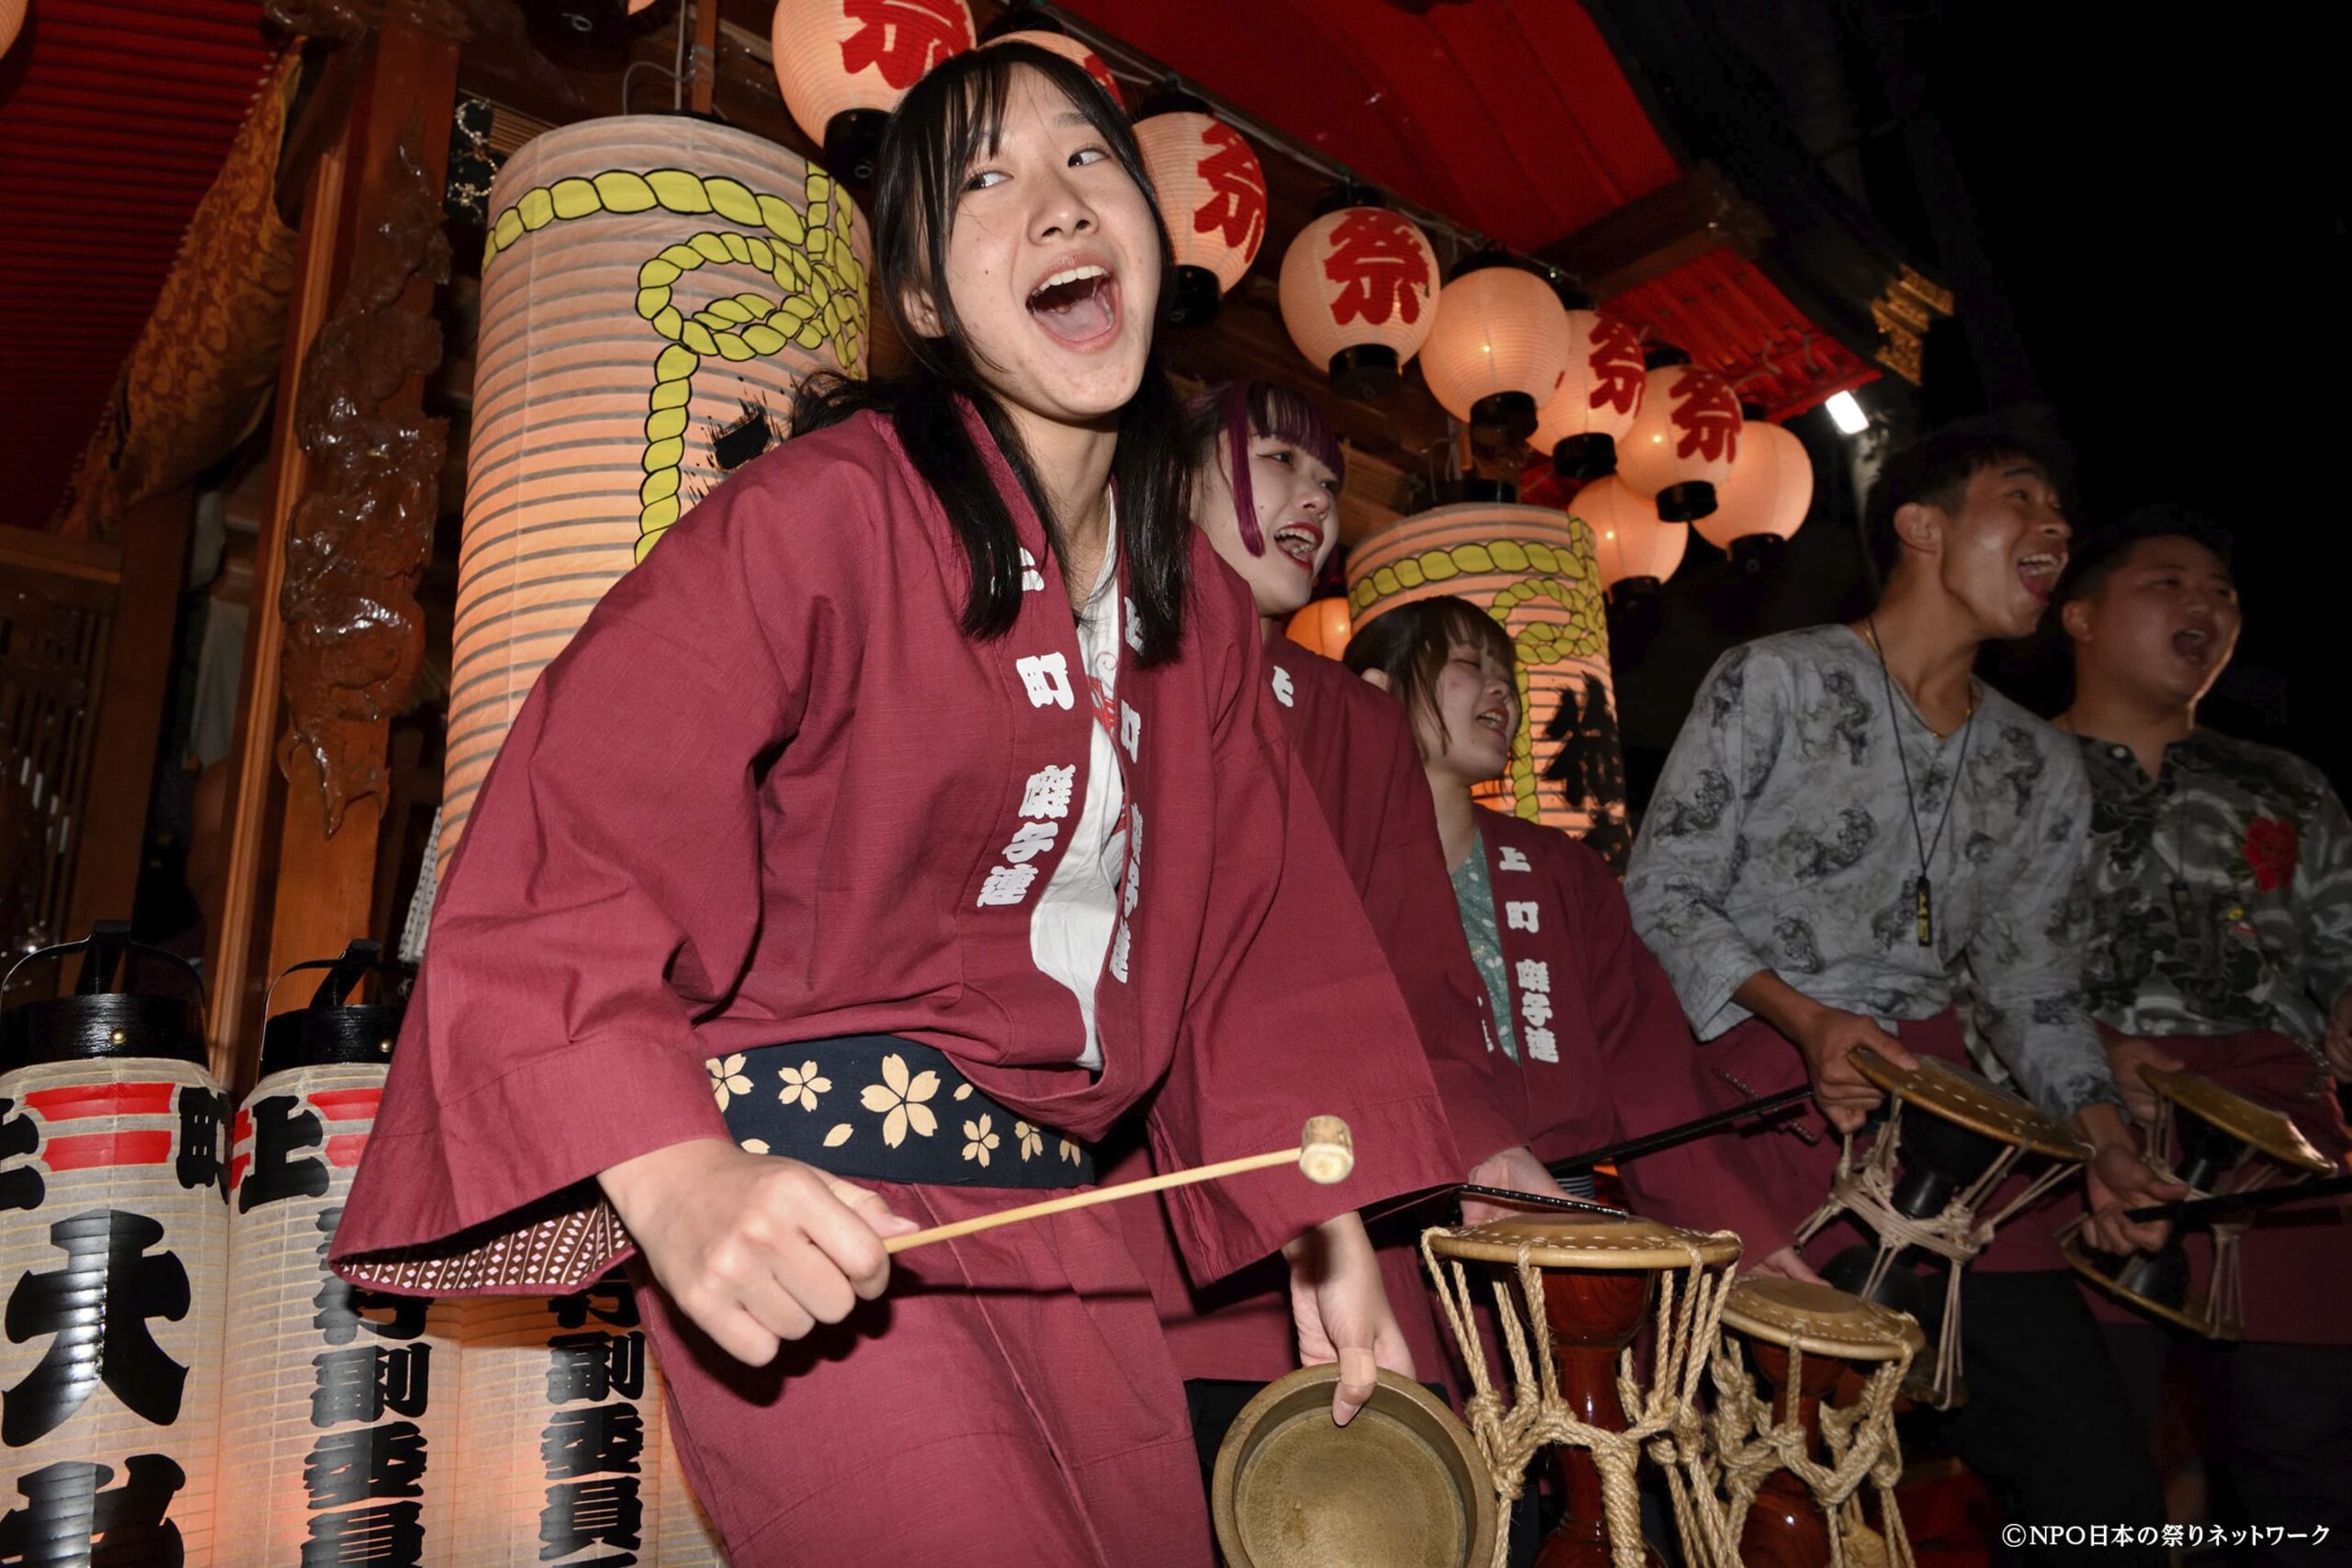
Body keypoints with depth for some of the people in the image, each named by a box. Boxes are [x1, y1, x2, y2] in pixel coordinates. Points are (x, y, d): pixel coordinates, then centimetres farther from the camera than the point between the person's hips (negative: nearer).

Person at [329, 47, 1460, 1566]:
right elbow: (572, 840, -20)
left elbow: (1261, 927, 13)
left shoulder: (1198, 603, 9)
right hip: (804, 1212, -7)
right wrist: (675, 1177, -34)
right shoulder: (831, 510, -13)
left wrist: (1335, 1234, 11)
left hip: (1047, 1202, 7)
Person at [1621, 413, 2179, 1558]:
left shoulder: (2044, 772, 15)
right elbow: (1659, 895, -4)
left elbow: (2033, 984, 17)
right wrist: (1805, 1019, -17)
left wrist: (2100, 1127, 0)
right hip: (1756, 1095, -5)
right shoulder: (1772, 680, -1)